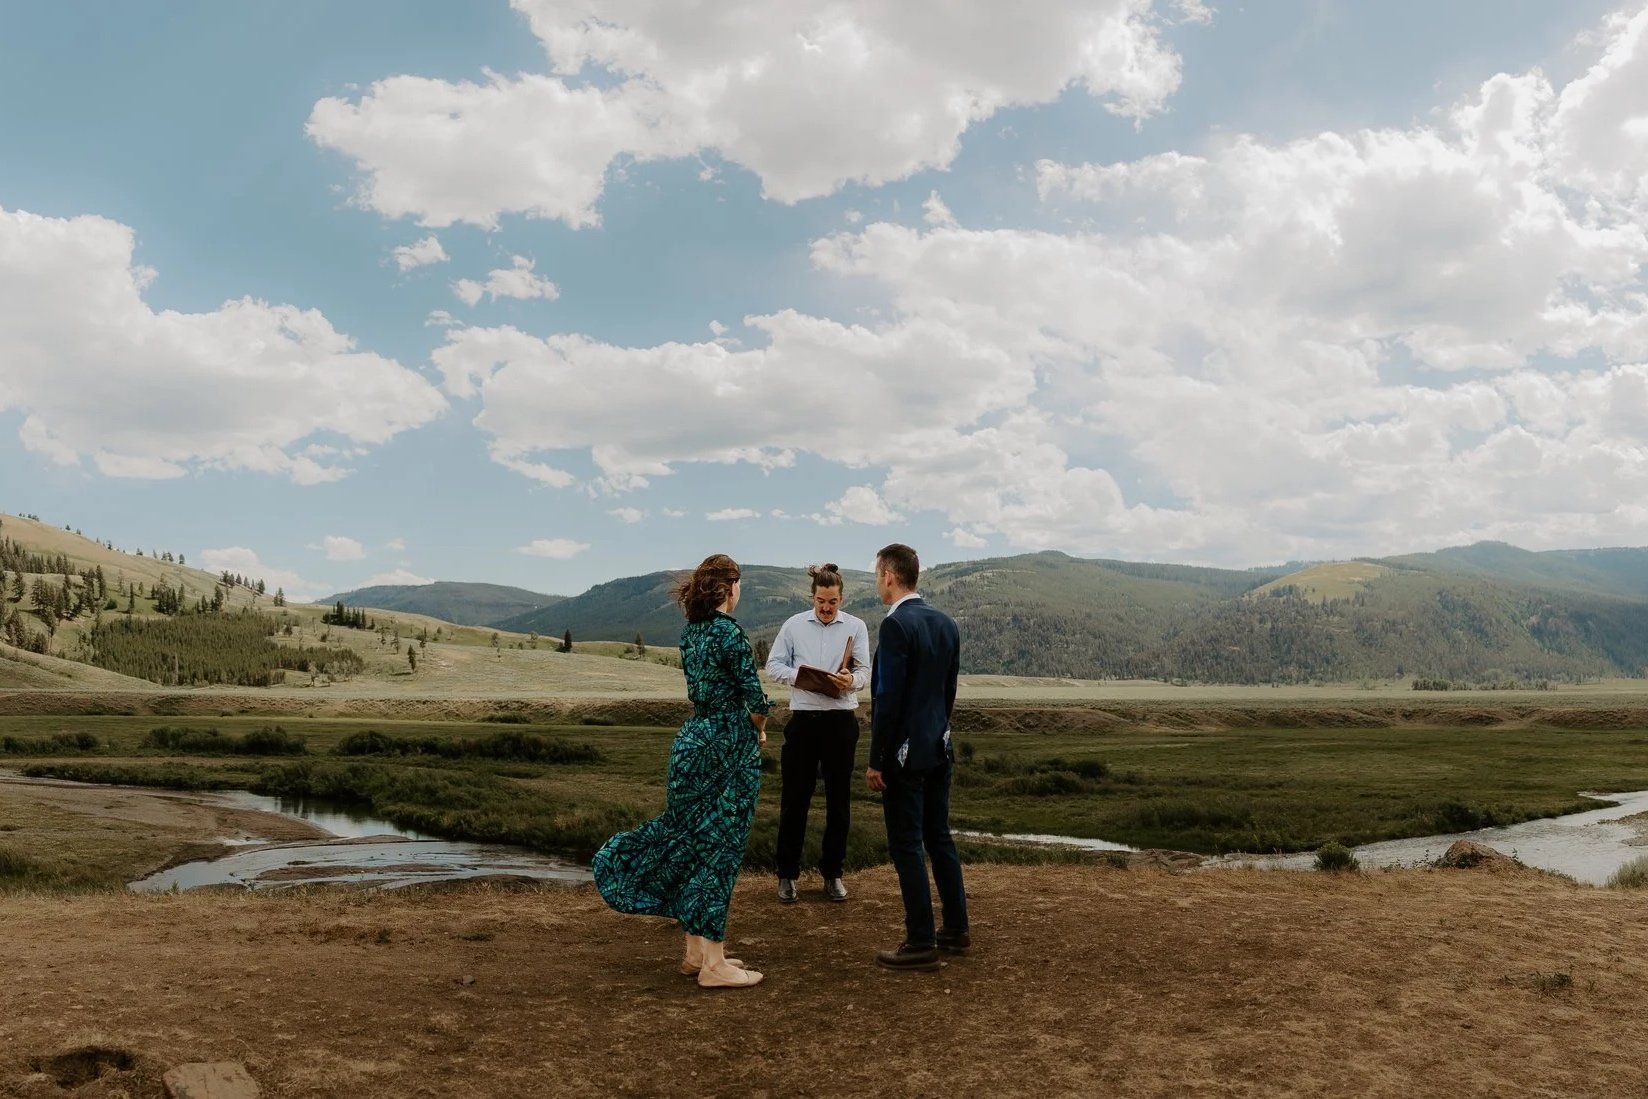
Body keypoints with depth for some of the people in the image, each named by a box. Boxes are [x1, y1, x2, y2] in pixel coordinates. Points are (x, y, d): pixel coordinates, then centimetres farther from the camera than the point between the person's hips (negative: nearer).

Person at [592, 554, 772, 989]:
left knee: (693, 843, 14)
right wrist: (759, 729, 5)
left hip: (692, 741, 8)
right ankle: (713, 965, 6)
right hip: (726, 747, -8)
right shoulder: (730, 633, -16)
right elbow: (755, 700, -15)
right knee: (718, 848, -2)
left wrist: (748, 726, 12)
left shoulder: (690, 632, 9)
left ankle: (697, 951, 24)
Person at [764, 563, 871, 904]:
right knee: (794, 798, 4)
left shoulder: (856, 627, 3)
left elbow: (865, 672, 0)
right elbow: (773, 665, 5)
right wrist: (798, 676, -15)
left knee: (839, 799, 8)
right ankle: (787, 873, 15)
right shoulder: (794, 625, 4)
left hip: (841, 721, 0)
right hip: (803, 719, 0)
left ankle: (833, 872, 21)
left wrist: (851, 680, -24)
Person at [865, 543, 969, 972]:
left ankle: (921, 944, 5)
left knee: (906, 846, 0)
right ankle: (956, 930, 26)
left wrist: (876, 760, -14)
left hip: (904, 753, -8)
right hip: (939, 749, 8)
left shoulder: (896, 625, -17)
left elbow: (889, 698, -19)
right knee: (939, 838, 17)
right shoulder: (946, 624, 8)